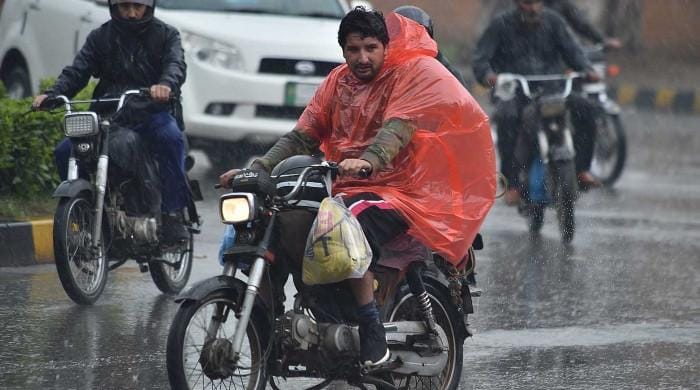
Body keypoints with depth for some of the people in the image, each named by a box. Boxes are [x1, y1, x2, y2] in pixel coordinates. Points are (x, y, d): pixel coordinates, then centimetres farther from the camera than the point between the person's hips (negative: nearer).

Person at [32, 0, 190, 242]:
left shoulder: (166, 34, 9)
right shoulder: (101, 37, 14)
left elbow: (176, 64, -10)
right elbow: (78, 71, 4)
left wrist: (166, 84, -35)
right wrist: (52, 93, -17)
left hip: (153, 112, -3)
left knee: (171, 137, -36)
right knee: (64, 151, -17)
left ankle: (172, 213, -33)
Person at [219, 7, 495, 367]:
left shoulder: (414, 72, -6)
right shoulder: (338, 83, 14)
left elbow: (397, 128, -23)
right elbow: (301, 137, 10)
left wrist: (368, 161, -42)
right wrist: (257, 169, -5)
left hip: (398, 190, -8)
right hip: (345, 189, 8)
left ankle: (373, 336, -30)